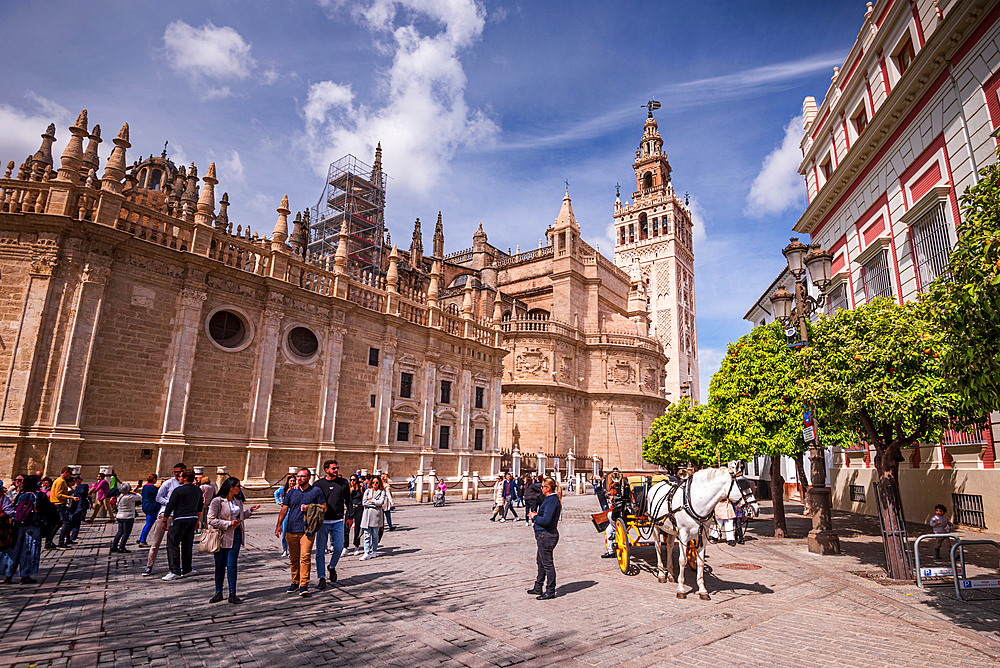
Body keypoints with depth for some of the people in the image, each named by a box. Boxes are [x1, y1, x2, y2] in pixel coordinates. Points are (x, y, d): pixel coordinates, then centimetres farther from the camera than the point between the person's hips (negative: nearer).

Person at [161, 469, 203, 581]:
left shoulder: (178, 490, -11)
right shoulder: (198, 490, 10)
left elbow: (170, 506, -9)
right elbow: (200, 506, 17)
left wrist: (164, 521, 2)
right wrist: (198, 521, 27)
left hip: (180, 519, -7)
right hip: (193, 519, 7)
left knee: (173, 544, -2)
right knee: (187, 545, 14)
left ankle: (175, 571, -7)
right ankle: (186, 569, 18)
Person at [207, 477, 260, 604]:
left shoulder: (238, 501, 12)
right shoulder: (217, 501, -8)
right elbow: (211, 519, -14)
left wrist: (250, 510, 10)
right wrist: (228, 523, -18)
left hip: (236, 534, 3)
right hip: (222, 535, -3)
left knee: (231, 564, -1)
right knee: (220, 565, 7)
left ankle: (232, 593, 5)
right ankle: (218, 592, 22)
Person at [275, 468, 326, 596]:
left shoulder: (316, 491, 1)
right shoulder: (292, 491, 10)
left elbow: (323, 508, 3)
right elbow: (284, 509, 11)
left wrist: (309, 508, -10)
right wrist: (279, 525, 2)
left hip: (308, 529, -3)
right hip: (292, 529, 3)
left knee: (305, 557, -11)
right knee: (293, 558, 11)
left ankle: (304, 585, -6)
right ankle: (295, 582, 26)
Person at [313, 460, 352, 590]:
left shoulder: (343, 482, 4)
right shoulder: (319, 484, 1)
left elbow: (348, 500, 11)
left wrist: (349, 514, 7)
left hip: (338, 522, 1)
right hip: (322, 522, -1)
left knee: (339, 547, 1)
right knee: (320, 551, 0)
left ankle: (332, 567, 30)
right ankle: (322, 578, 12)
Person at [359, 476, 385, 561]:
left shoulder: (382, 492, 7)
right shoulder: (367, 491, 12)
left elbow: (381, 502, -8)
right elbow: (363, 503, 0)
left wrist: (371, 500, -2)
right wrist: (375, 504, -5)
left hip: (376, 514, -1)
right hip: (367, 514, 1)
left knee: (375, 534, 5)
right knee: (367, 535, -4)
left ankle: (374, 551, 18)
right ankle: (367, 553, -3)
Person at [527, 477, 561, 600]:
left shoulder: (551, 501, -20)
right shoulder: (551, 499, 12)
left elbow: (546, 520, -26)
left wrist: (535, 517, -11)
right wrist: (537, 516, 7)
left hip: (546, 535, -11)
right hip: (543, 535, 11)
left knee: (547, 563, -1)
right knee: (540, 561, 20)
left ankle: (550, 591, 9)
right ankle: (538, 588, 31)